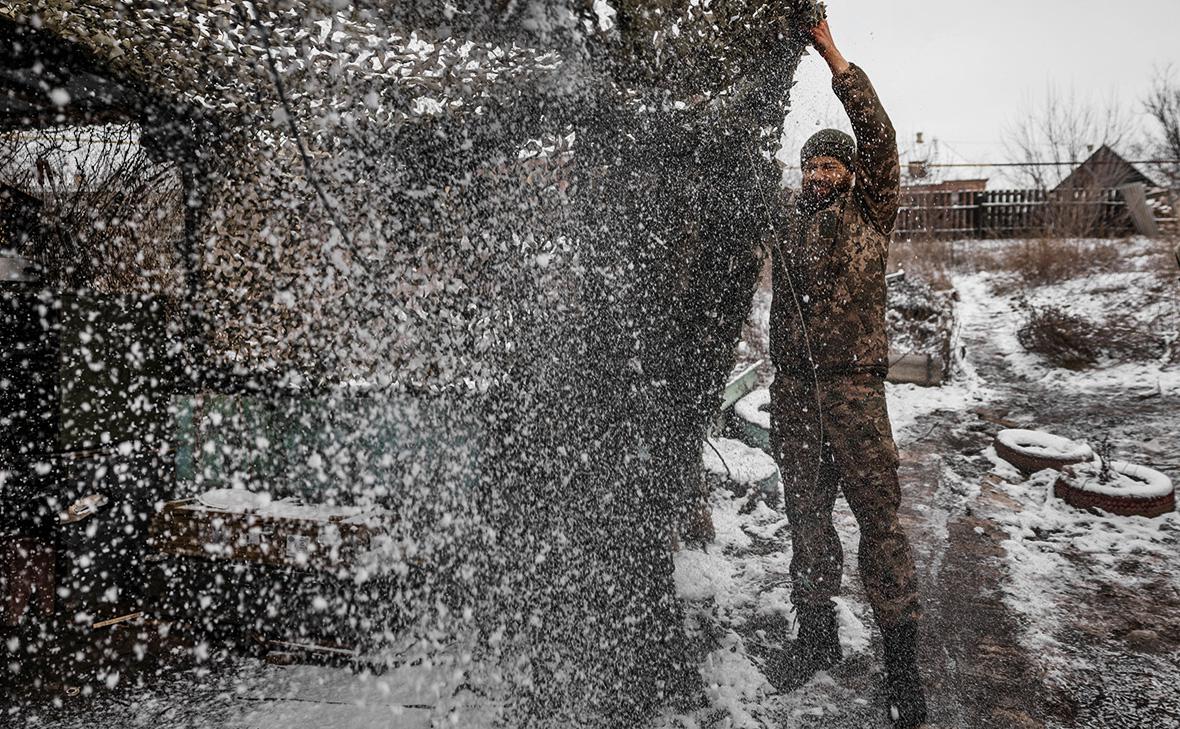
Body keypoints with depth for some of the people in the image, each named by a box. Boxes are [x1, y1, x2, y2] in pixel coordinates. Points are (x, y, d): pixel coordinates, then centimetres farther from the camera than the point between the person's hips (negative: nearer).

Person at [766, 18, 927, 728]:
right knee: (806, 508, 10)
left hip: (854, 382, -4)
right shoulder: (790, 218, 15)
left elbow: (879, 138, -9)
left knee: (877, 508, -4)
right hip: (795, 385, 5)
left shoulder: (870, 211, 2)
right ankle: (817, 633, 24)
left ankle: (902, 654, 7)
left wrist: (832, 54, -11)